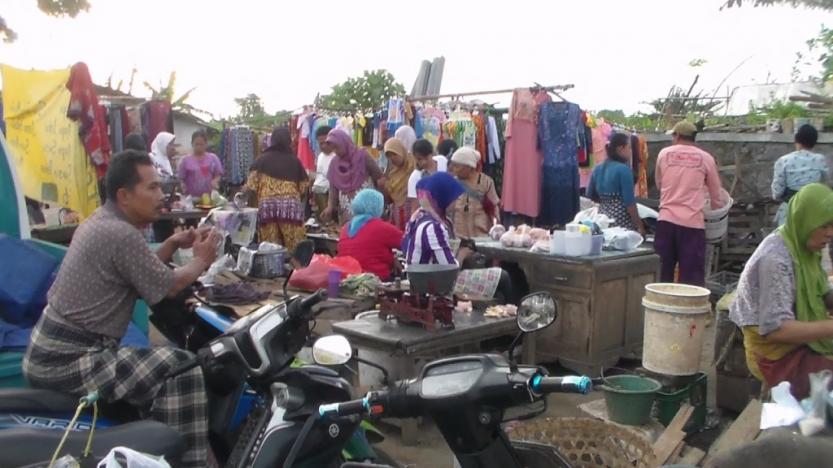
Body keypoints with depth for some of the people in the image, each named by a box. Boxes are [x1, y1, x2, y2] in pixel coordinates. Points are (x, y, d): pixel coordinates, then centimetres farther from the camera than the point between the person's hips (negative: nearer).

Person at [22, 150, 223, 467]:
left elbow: (144, 273, 20)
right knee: (182, 371, -18)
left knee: (160, 363, 26)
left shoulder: (102, 220, 12)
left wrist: (172, 245, 9)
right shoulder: (122, 234, -20)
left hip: (50, 351, 11)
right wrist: (201, 260, 5)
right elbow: (165, 288, -10)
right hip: (69, 362, -11)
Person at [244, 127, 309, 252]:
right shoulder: (294, 160, 10)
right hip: (291, 205, 0)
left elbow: (251, 184, 1)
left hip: (268, 205, 0)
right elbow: (304, 186, 10)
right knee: (294, 247, 0)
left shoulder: (263, 159, 9)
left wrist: (253, 202, 13)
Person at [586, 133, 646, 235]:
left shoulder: (598, 169, 8)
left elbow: (591, 195, 17)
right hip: (621, 219, -7)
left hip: (603, 216, 7)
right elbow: (630, 201, -14)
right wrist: (639, 225, -9)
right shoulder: (624, 169, -12)